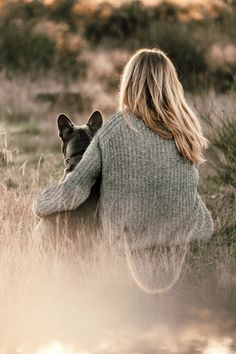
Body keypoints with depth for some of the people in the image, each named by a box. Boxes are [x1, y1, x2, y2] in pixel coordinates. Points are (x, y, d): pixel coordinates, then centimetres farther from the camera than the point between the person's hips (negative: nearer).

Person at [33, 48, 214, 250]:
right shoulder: (188, 127, -5)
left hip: (132, 242, -2)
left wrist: (39, 207, 6)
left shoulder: (115, 130, -12)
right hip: (188, 234, 2)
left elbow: (73, 192, -13)